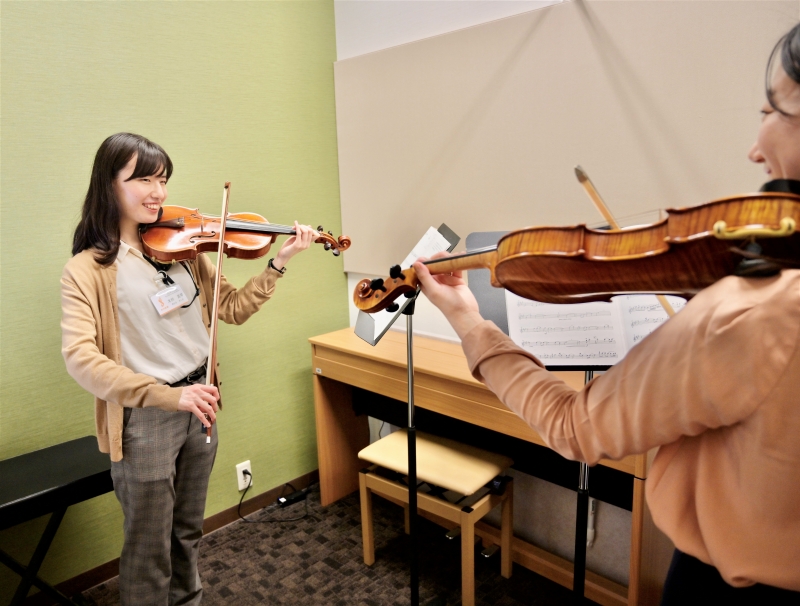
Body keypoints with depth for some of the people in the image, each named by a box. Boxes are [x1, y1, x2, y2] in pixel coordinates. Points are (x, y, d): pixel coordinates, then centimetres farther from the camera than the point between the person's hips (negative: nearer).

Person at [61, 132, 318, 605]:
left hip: (199, 405, 5)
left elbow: (233, 309, 4)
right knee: (149, 548, 13)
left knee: (188, 532, 24)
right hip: (143, 419, -5)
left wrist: (279, 263, -8)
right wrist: (168, 394, -31)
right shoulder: (88, 269, -11)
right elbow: (80, 357, -22)